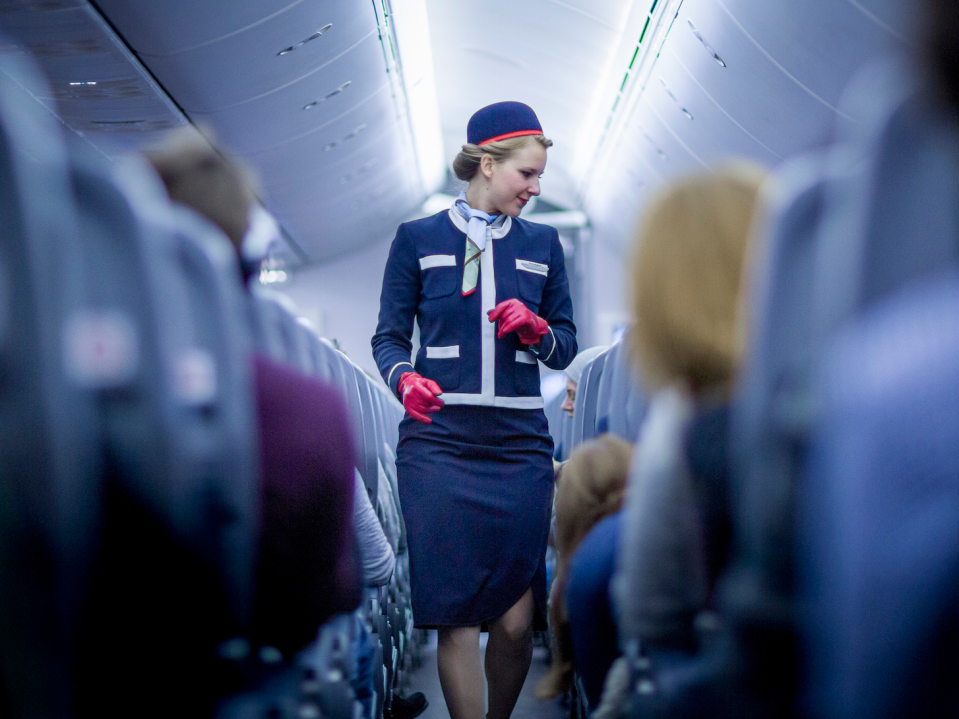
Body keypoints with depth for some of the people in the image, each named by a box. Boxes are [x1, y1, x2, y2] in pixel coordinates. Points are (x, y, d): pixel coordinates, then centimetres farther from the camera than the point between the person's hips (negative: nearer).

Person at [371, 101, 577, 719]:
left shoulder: (543, 245, 15)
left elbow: (567, 348, 18)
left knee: (517, 621, -1)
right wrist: (404, 378, -14)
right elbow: (388, 337, 8)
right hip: (438, 443, -2)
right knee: (458, 616, -7)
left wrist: (536, 330, -5)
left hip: (520, 447, 2)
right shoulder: (418, 239, 8)